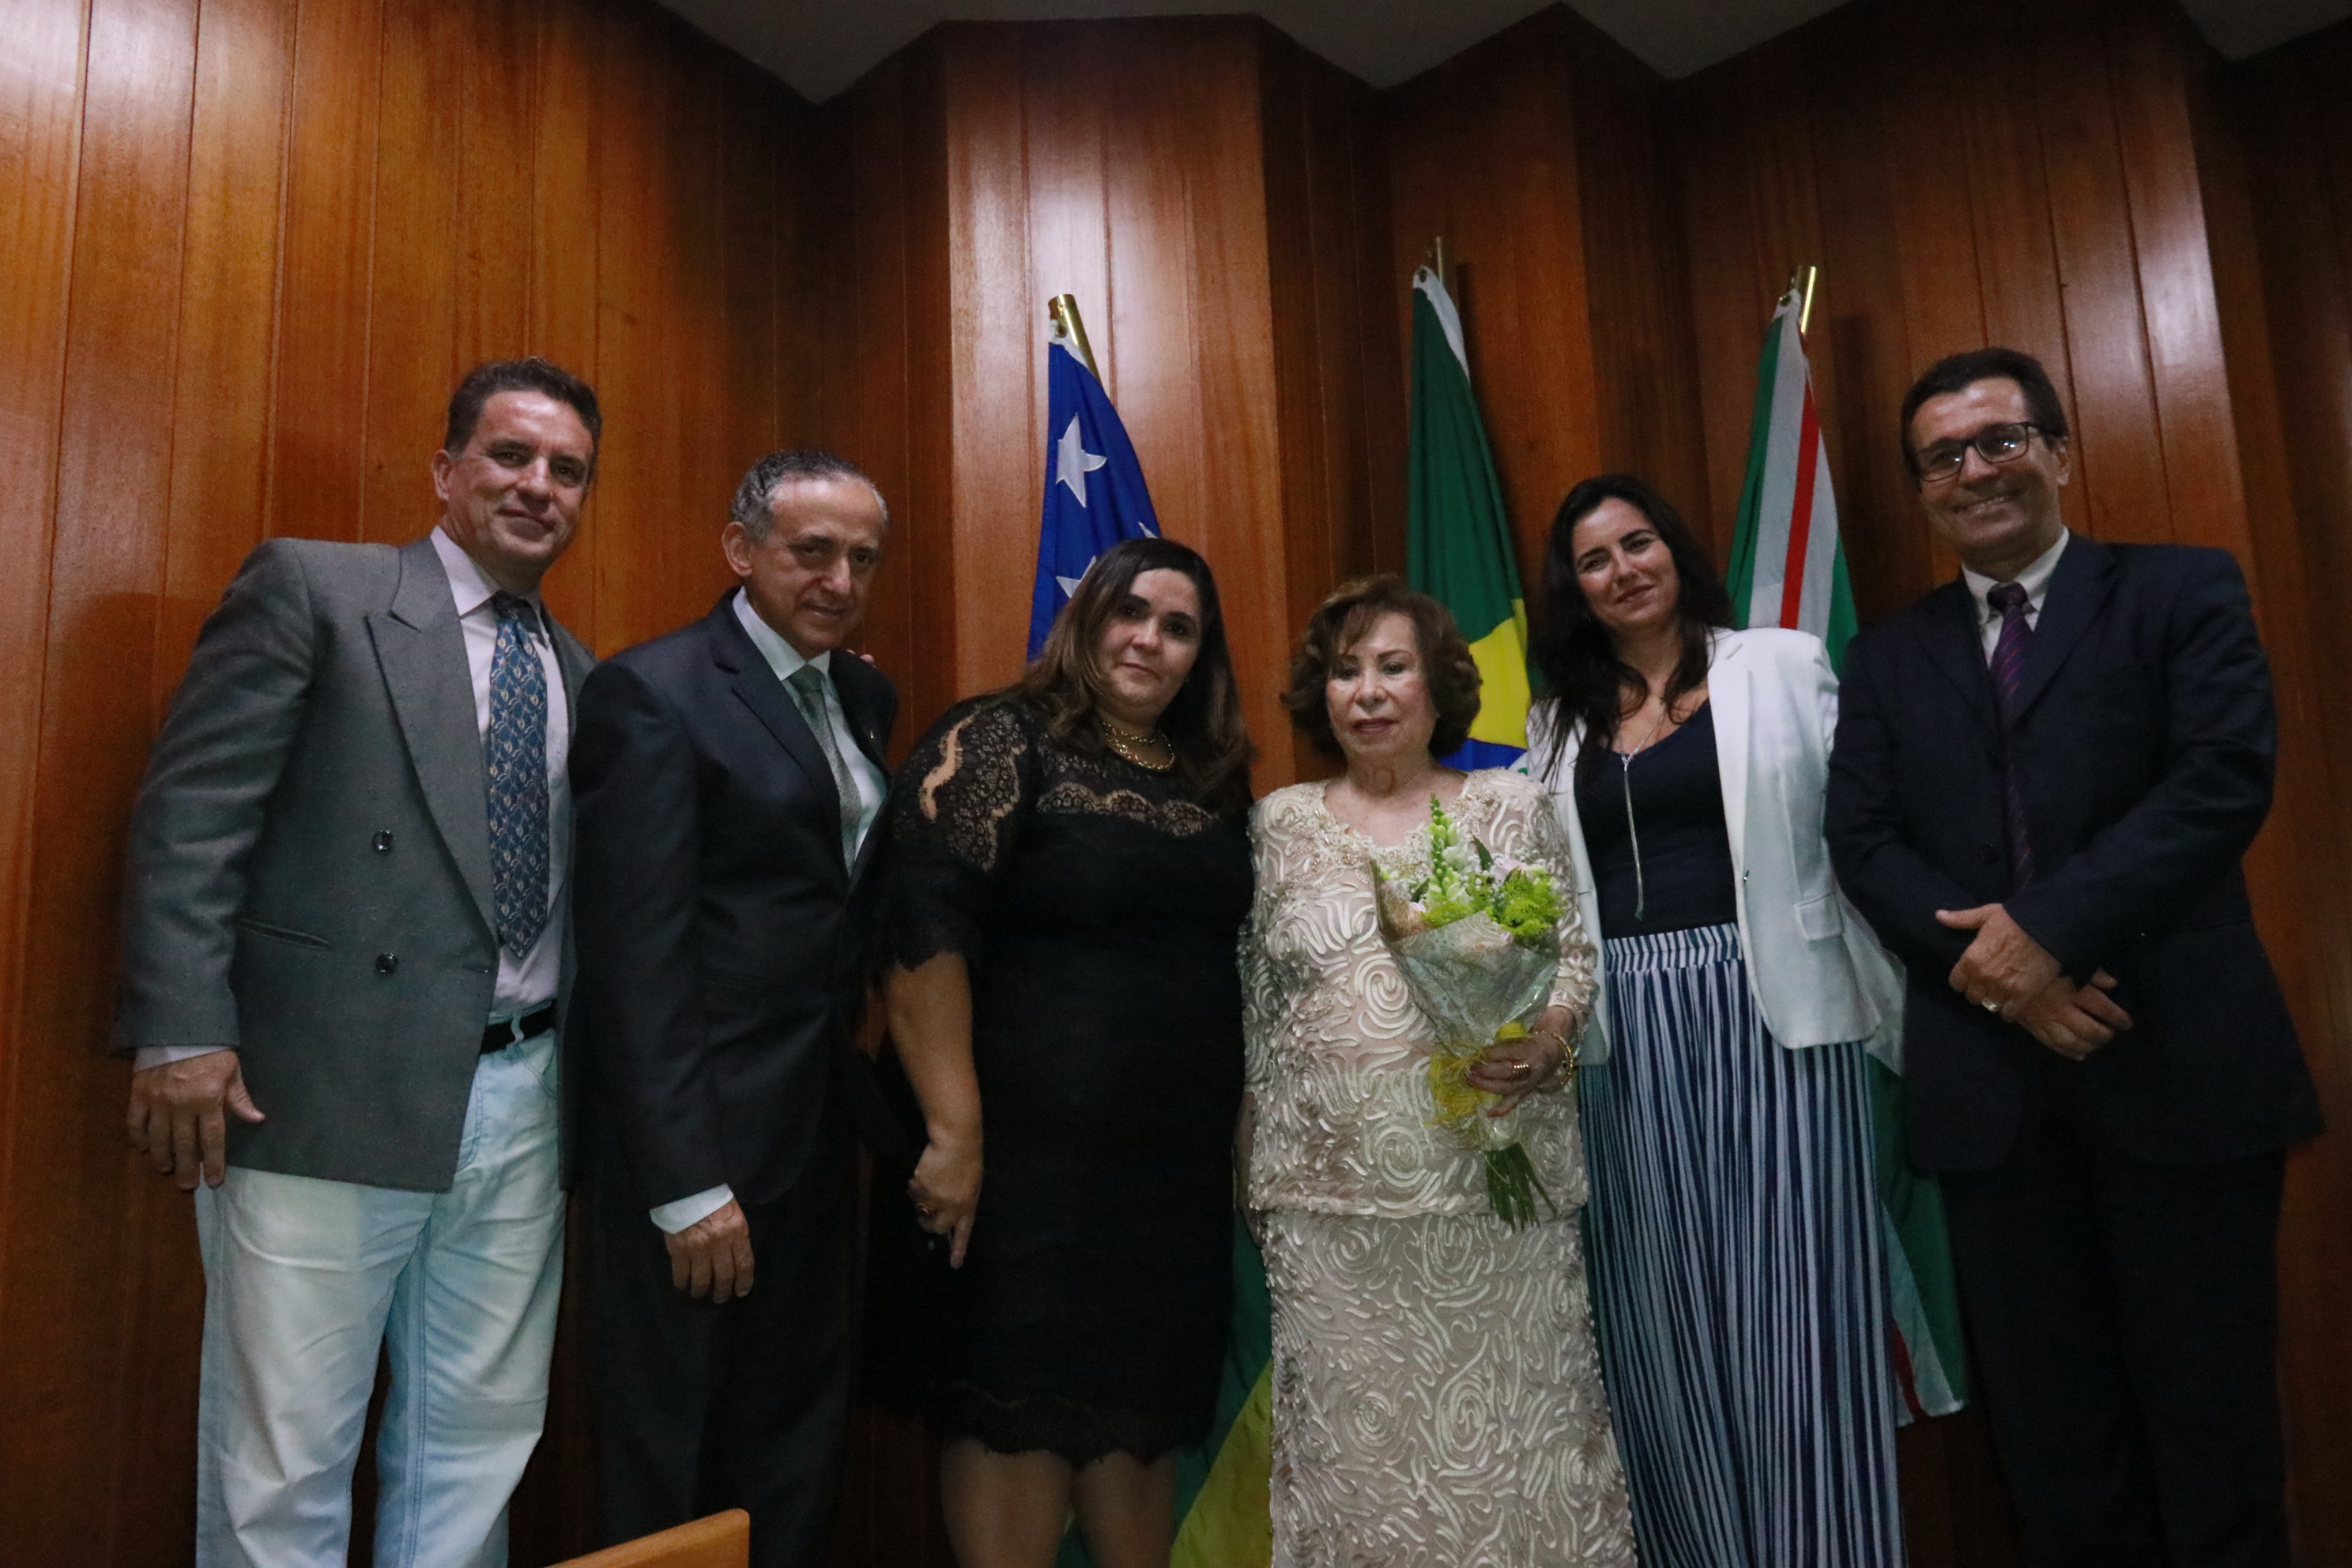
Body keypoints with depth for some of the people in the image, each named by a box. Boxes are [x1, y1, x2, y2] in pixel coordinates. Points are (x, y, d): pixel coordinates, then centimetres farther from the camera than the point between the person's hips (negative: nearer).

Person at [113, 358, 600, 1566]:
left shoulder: (580, 676, 14)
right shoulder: (309, 588, 0)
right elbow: (191, 815, -7)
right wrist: (182, 1033, -13)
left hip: (520, 1103, 5)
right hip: (325, 1097, -5)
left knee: (477, 1452, 14)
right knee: (281, 1468, 5)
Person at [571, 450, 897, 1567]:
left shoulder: (866, 698, 10)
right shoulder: (653, 691, -11)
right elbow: (638, 959, -16)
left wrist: (873, 1090, 2)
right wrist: (687, 1185, -17)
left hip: (821, 1129, 7)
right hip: (699, 1138, -6)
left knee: (799, 1450, 18)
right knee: (672, 1470, 11)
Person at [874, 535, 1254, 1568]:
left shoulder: (1210, 781, 11)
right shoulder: (1004, 740, -8)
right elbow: (924, 933, -17)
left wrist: (1236, 1131, 15)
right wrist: (954, 1132, -20)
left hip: (1179, 1162, 6)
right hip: (1034, 1150, -6)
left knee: (1143, 1405, 16)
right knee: (1019, 1405, 4)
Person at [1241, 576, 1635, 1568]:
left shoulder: (1511, 807, 5)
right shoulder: (1282, 823, 7)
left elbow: (1573, 958, 6)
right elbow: (1252, 1002, 11)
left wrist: (1547, 1041, -14)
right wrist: (1250, 1152, 11)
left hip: (1495, 1179, 0)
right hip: (1333, 1190, 1)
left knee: (1508, 1425, 4)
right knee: (1354, 1441, 6)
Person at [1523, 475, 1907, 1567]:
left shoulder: (1781, 664, 5)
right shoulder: (1558, 722, 14)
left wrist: (1904, 1010, -5)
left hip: (1769, 1012, -3)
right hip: (1623, 1037, 3)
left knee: (1788, 1300, 1)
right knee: (1659, 1312, 8)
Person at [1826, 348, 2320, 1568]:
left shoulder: (2181, 591, 4)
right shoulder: (1887, 656, 12)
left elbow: (2226, 776, -10)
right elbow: (1862, 840, 2)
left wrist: (2048, 927, -19)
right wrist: (1992, 963, -13)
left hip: (2177, 1058, -2)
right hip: (1987, 1077, 3)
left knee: (2208, 1396, 10)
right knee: (2048, 1414, 13)